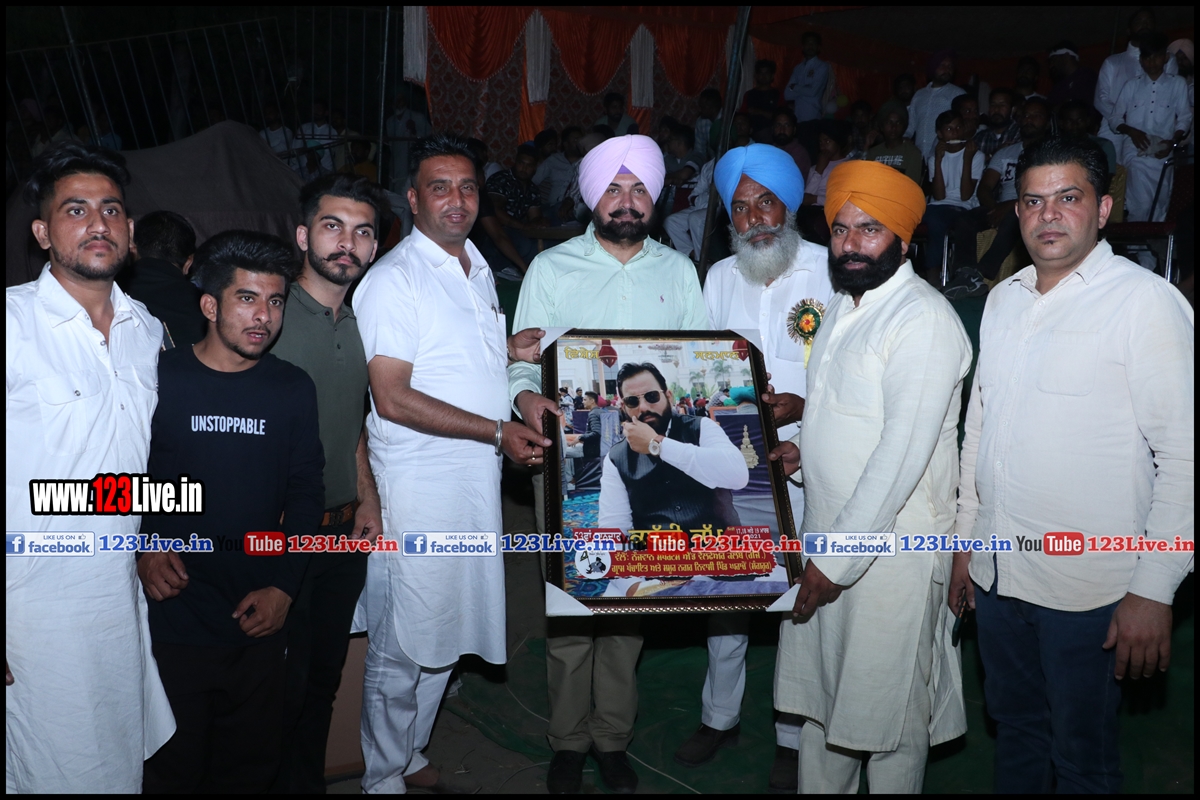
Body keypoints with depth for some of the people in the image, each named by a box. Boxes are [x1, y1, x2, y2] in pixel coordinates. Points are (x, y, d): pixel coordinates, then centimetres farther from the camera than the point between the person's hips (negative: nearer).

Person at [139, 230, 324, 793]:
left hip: (257, 620, 2)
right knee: (173, 769, 8)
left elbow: (305, 493, 5)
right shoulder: (158, 380, -4)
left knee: (252, 766, 14)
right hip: (171, 616, -2)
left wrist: (283, 586, -2)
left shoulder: (293, 389, 3)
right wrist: (141, 548, -13)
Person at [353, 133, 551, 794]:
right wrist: (497, 431, -20)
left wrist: (514, 350, 5)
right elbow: (392, 398, -20)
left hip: (478, 479, 8)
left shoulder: (478, 268, 13)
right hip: (418, 486, -8)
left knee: (446, 634, 18)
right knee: (401, 645, 4)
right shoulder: (393, 279, -13)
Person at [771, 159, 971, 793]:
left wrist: (837, 559, -22)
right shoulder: (844, 306, 12)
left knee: (888, 712, 8)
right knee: (822, 691, 18)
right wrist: (804, 449, 6)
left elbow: (903, 454, -23)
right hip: (827, 533, 8)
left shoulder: (924, 320, -17)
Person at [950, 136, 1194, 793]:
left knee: (1082, 760, 11)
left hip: (1088, 589, -5)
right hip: (996, 571, 6)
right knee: (1013, 731, 21)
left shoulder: (1147, 302, -11)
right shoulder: (1004, 300, 9)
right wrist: (965, 541, 15)